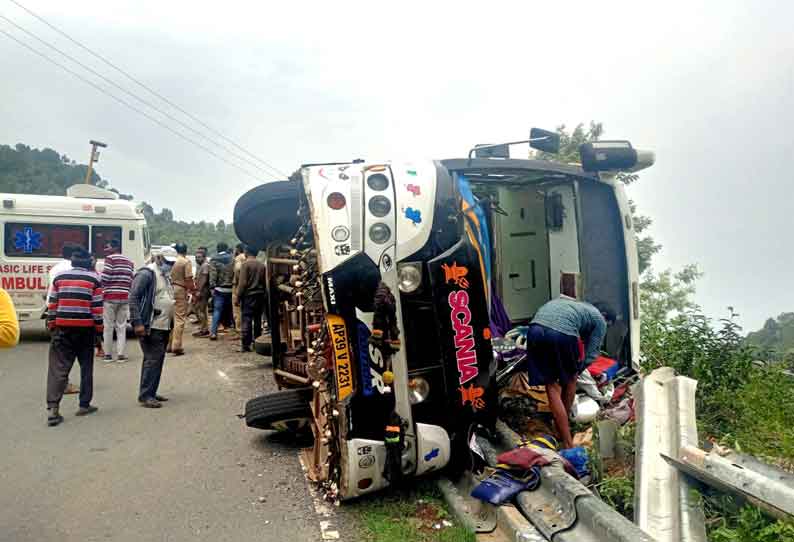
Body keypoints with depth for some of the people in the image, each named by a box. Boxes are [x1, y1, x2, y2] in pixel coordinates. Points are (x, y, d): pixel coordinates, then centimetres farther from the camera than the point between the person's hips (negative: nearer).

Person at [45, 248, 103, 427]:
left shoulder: (59, 277, 6)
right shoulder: (94, 279, -2)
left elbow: (52, 303, 6)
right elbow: (97, 306, -5)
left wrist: (51, 325, 13)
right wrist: (98, 328, 2)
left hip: (62, 327, 2)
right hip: (86, 329, -1)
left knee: (58, 367, 1)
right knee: (86, 367, 11)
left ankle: (52, 407, -10)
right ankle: (84, 404, 15)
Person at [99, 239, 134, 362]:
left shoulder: (110, 258, -4)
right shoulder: (129, 261, 14)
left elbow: (104, 277, -13)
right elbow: (131, 281, 10)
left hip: (110, 297, -4)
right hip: (124, 297, 5)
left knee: (108, 326, 4)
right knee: (121, 327, 8)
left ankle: (108, 354, 8)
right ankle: (120, 354, 5)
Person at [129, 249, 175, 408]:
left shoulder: (165, 275, 17)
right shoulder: (147, 273, -12)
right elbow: (133, 298, -18)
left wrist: (170, 324, 19)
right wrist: (137, 323, -24)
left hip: (163, 327, 9)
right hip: (150, 327, -9)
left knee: (158, 359, 12)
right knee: (153, 359, -7)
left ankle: (151, 392, 21)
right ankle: (145, 396, 0)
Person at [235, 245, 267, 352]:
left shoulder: (245, 264, -9)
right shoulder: (262, 265, 5)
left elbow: (242, 283, -12)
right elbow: (265, 282, 9)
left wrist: (238, 296, -5)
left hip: (248, 295, -5)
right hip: (260, 295, 5)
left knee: (246, 320, -2)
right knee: (258, 320, 12)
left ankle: (246, 345, -2)